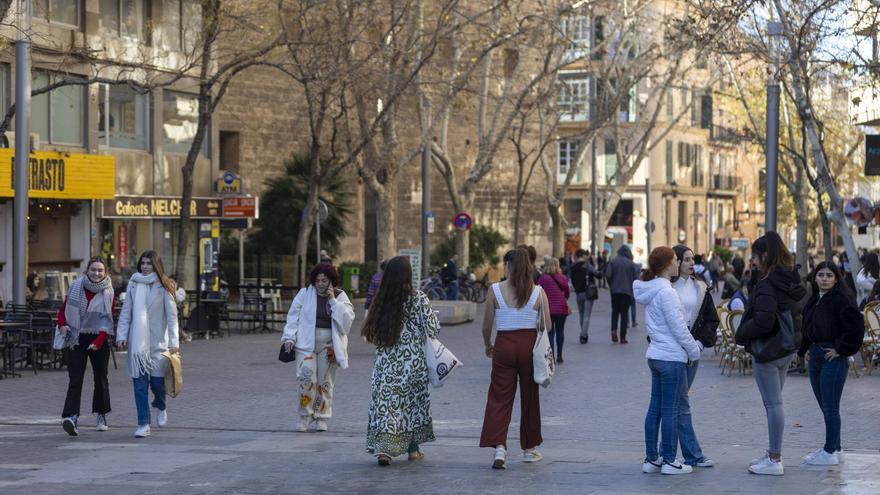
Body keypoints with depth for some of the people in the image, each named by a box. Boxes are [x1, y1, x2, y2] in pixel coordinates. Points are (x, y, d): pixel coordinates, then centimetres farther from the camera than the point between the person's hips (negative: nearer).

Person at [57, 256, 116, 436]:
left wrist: (98, 342, -17)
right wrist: (62, 325, -10)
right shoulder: (76, 287, 1)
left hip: (98, 339, 0)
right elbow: (63, 309, 10)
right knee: (75, 379, -12)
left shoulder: (108, 292, -2)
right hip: (75, 338, 0)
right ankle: (71, 417, -23)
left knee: (100, 378, 11)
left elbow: (107, 320, -6)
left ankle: (101, 417, 26)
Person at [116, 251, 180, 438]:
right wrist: (121, 335, -1)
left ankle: (161, 407, 31)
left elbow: (171, 315, -3)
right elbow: (125, 312, 8)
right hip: (137, 342, 2)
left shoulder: (163, 286, -1)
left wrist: (173, 342, -10)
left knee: (157, 381, -3)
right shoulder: (133, 284, 6)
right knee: (139, 384, -3)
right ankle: (143, 424, 2)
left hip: (158, 342, -2)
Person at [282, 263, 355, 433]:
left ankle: (321, 418, 16)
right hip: (306, 342, -1)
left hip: (329, 344, 1)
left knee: (325, 382, 4)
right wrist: (289, 337, -3)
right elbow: (293, 316, 5)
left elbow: (346, 319, -9)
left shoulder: (340, 297, 4)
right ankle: (305, 416, 0)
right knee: (306, 377, -13)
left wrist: (333, 301, -14)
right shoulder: (305, 294, 2)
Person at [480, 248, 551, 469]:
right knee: (529, 398, 14)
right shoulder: (538, 292, -2)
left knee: (499, 398, 2)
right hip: (529, 345, 1)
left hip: (504, 345, -1)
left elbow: (487, 325, 0)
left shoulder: (495, 290, -4)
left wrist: (488, 346, 17)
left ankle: (499, 447, -15)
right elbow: (547, 326, -2)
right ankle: (529, 449, 25)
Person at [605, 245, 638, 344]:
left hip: (615, 291, 1)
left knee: (615, 311, 16)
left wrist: (611, 285, 6)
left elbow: (608, 275, -11)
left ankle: (614, 330, -7)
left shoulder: (613, 262, -2)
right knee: (624, 313, 4)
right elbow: (634, 278, -2)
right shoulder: (631, 264, -2)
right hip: (627, 291, -1)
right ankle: (623, 337, 1)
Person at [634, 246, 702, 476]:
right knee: (671, 410, -2)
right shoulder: (666, 292, -18)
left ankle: (651, 458, 16)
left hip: (655, 355, 9)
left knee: (655, 407, 11)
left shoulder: (650, 290, 11)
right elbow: (678, 328, -17)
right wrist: (694, 351, -5)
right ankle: (669, 461, 3)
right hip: (672, 358, -9)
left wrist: (691, 346, 15)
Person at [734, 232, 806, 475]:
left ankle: (775, 461, 1)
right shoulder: (793, 280, 7)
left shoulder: (767, 285, -21)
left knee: (773, 404, -4)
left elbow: (763, 320, -28)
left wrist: (742, 334, -13)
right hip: (787, 349, 9)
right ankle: (774, 453, 27)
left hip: (767, 350, -9)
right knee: (775, 402, 18)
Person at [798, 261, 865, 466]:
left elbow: (857, 326, -21)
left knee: (830, 407, -4)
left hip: (833, 359, -9)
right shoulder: (814, 301, 11)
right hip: (815, 356, 9)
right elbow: (808, 328, 21)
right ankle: (833, 447, 24)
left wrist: (842, 350, -16)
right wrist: (803, 349, 12)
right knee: (824, 406, 14)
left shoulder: (842, 301, -14)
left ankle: (830, 453, 2)